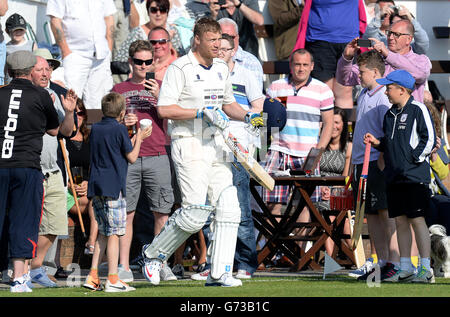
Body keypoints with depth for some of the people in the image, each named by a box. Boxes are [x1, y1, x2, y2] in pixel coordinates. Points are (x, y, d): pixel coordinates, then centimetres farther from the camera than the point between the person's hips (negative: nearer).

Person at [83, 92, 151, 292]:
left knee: (103, 233, 14)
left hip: (96, 187, 7)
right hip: (114, 187, -7)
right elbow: (132, 157, -2)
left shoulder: (95, 129, 12)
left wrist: (134, 139, 27)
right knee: (114, 233, -4)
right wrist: (139, 139, 12)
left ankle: (93, 276, 9)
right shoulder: (120, 129, -8)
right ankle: (113, 280, -6)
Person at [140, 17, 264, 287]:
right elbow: (164, 109, -16)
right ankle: (153, 254, 10)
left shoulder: (221, 68, 13)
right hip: (189, 145, -7)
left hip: (216, 144, 7)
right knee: (195, 212, -11)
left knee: (228, 208, -2)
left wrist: (247, 117, 5)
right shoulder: (180, 68, -10)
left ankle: (219, 273, 1)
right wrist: (202, 113, -21)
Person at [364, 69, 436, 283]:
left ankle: (425, 269, -7)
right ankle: (405, 269, 11)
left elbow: (429, 139, -9)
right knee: (400, 221, 7)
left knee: (416, 219, -9)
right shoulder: (390, 114, 17)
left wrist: (414, 160, -12)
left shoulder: (418, 110, -5)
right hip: (394, 177, 8)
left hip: (415, 176, -8)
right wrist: (377, 143, 8)